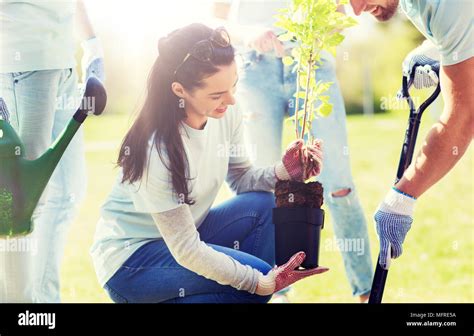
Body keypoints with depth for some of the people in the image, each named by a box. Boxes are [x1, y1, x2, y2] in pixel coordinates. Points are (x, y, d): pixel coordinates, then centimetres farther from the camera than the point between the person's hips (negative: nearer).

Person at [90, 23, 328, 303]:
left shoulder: (226, 113, -11)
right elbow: (185, 250, -25)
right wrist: (260, 283, -26)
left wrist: (282, 172, -17)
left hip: (185, 232, 7)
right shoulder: (157, 150, -30)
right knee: (257, 273, -21)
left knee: (264, 205, -14)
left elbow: (239, 177, 4)